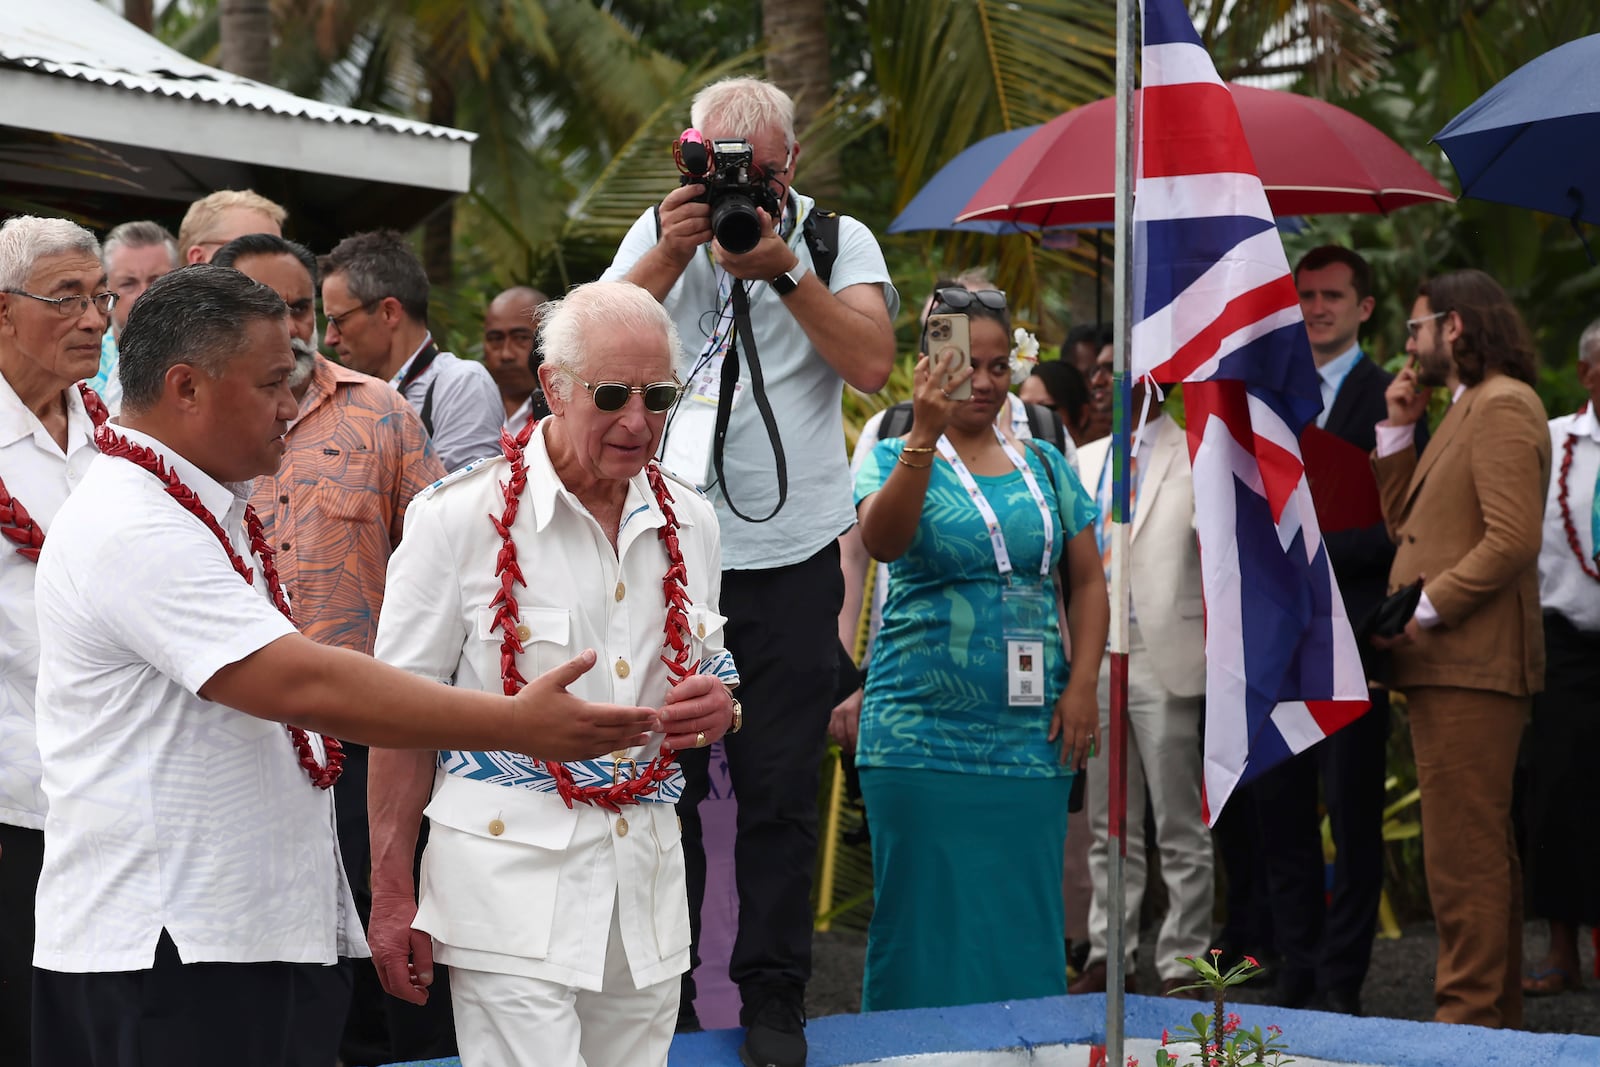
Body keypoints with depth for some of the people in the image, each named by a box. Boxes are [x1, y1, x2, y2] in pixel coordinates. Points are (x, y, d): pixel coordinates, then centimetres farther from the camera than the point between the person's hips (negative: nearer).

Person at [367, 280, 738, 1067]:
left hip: (645, 880, 5)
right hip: (512, 877, -5)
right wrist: (392, 898, -7)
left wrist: (718, 708, -3)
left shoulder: (688, 522, 8)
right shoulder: (461, 516, -7)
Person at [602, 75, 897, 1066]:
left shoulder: (837, 240, 1)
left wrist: (783, 269, -21)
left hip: (789, 556, -2)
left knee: (779, 790, 1)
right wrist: (671, 256, -19)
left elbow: (872, 363, -14)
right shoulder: (660, 234, 6)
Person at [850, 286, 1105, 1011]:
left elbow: (1088, 581, 13)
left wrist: (1083, 683, -1)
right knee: (926, 914, -2)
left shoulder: (1045, 466, 13)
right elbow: (882, 541, -19)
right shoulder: (897, 458, 1)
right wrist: (925, 433, -31)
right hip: (921, 733, -3)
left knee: (1024, 918, 5)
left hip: (1031, 734, 3)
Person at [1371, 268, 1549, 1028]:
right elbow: (1405, 523, 20)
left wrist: (1421, 610, -18)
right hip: (1448, 666, 11)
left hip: (1470, 664, -11)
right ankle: (1494, 1013, 20)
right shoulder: (1464, 410, 22)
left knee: (1464, 857, -10)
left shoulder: (1503, 407, -11)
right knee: (1482, 852, 14)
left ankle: (1469, 1015, -8)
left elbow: (1512, 540, -21)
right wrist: (1398, 430, 13)